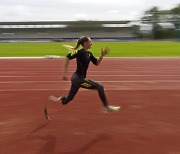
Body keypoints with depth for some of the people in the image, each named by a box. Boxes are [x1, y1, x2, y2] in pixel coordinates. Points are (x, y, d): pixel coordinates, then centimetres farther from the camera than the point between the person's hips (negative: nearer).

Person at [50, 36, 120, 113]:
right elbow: (68, 57, -20)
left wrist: (102, 55, 1)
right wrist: (64, 73, -24)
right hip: (78, 78, -9)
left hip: (77, 79, 9)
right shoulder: (80, 52, -14)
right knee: (99, 87, -9)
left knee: (68, 99, 15)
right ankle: (107, 107, 0)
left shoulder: (89, 54, 11)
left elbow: (96, 63, 17)